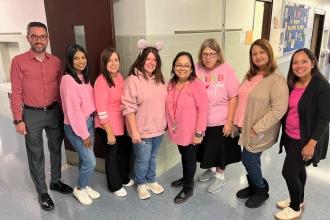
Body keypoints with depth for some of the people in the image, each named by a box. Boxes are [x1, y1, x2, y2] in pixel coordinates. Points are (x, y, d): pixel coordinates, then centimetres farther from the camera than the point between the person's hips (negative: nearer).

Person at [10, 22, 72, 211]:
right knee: (36, 154, 9)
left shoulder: (56, 61, 2)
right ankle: (42, 192, 25)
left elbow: (61, 89, 6)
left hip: (54, 112, 3)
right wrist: (18, 119, -9)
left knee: (56, 149, 17)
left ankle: (56, 181, 38)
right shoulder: (19, 61, -7)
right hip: (32, 114, -3)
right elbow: (16, 93, -7)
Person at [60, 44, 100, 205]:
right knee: (90, 162, -3)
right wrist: (84, 134, -17)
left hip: (89, 121, 8)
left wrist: (89, 128, 6)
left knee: (85, 159, 17)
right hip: (76, 126, -8)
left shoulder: (84, 77, 7)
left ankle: (85, 186, 36)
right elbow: (73, 110, -20)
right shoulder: (68, 79, -19)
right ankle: (79, 189, 22)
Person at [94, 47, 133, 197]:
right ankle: (115, 186, 33)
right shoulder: (101, 81, -20)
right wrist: (109, 132, -18)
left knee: (125, 150, 21)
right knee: (112, 155, 10)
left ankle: (124, 178, 46)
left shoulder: (119, 77, 2)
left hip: (120, 123, 7)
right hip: (107, 126, -7)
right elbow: (101, 110, -21)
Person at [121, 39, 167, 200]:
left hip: (158, 128, 6)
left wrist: (166, 123, 15)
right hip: (142, 131, -6)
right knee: (143, 160, 8)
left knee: (153, 158, 21)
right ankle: (141, 184, 33)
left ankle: (151, 180, 42)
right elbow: (128, 108, -18)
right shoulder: (133, 80, -15)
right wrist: (134, 130, -20)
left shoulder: (159, 80, 5)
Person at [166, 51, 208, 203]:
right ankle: (186, 178, 46)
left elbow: (203, 111, -19)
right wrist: (170, 125, 10)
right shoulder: (171, 84, 2)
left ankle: (188, 188, 29)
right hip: (177, 131, 6)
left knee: (189, 158, 11)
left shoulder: (197, 85, -19)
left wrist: (199, 133, -18)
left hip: (191, 132, -6)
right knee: (183, 155, 23)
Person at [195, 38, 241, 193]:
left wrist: (229, 121, -14)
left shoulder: (226, 70, -15)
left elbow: (233, 98, -13)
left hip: (221, 122, -3)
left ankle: (220, 175, 39)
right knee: (206, 149, 21)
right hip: (201, 121, 4)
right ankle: (211, 169, 49)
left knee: (220, 150, 14)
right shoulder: (197, 70, -6)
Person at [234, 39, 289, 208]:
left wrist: (257, 128, -21)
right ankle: (254, 187, 40)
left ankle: (261, 191, 28)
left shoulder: (276, 79, -18)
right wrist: (239, 121, 8)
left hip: (259, 131, -7)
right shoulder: (250, 75, 7)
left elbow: (279, 109, -23)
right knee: (253, 159, 18)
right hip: (246, 128, 7)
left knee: (248, 159, 3)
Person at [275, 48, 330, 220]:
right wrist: (284, 133, 15)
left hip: (304, 140, -7)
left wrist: (311, 143, -22)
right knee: (298, 169, 22)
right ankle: (298, 200, 42)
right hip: (290, 137, 7)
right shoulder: (292, 84, 3)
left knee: (288, 172, -1)